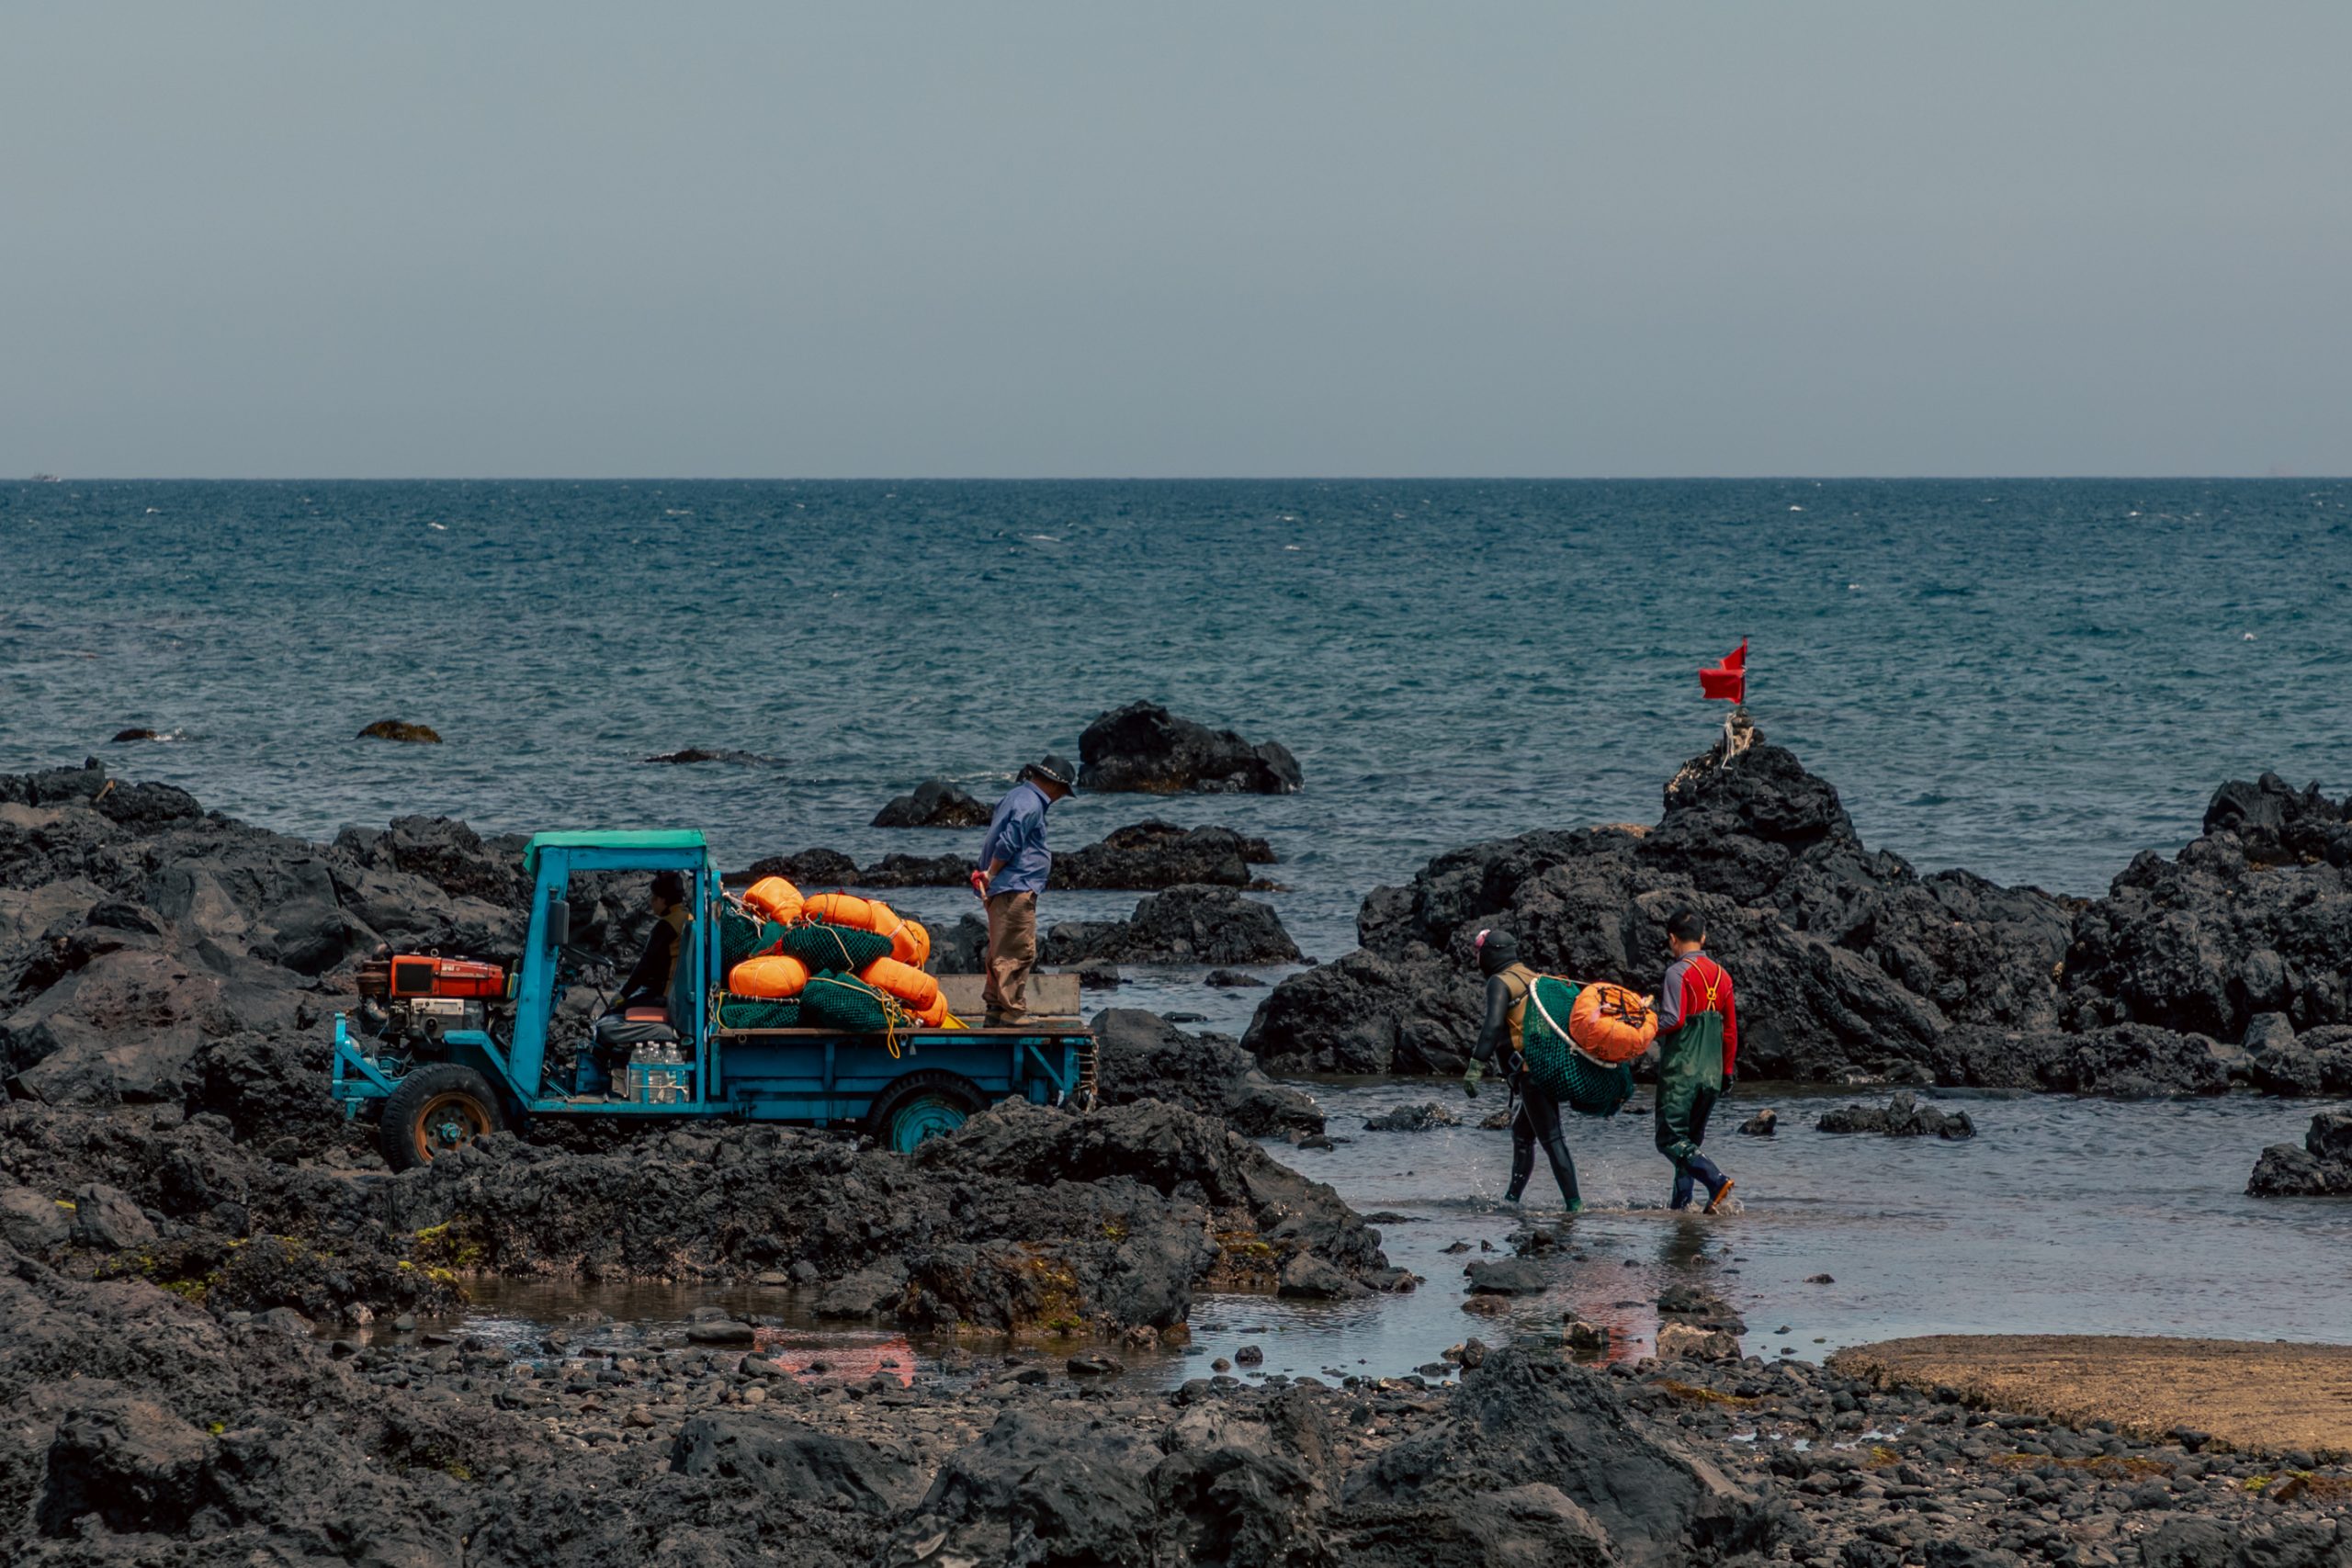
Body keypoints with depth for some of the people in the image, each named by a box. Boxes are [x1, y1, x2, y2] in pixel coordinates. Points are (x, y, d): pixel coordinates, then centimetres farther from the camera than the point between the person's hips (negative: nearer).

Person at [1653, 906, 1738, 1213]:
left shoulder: (1679, 972, -9)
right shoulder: (1721, 975, 12)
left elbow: (1673, 1020, -19)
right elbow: (1731, 1030, 15)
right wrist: (1728, 1072, 21)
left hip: (1681, 1071, -7)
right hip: (1712, 1073, 7)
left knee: (1671, 1140, -7)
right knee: (1691, 1139, 15)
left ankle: (1717, 1181, -25)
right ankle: (1682, 1201, 9)